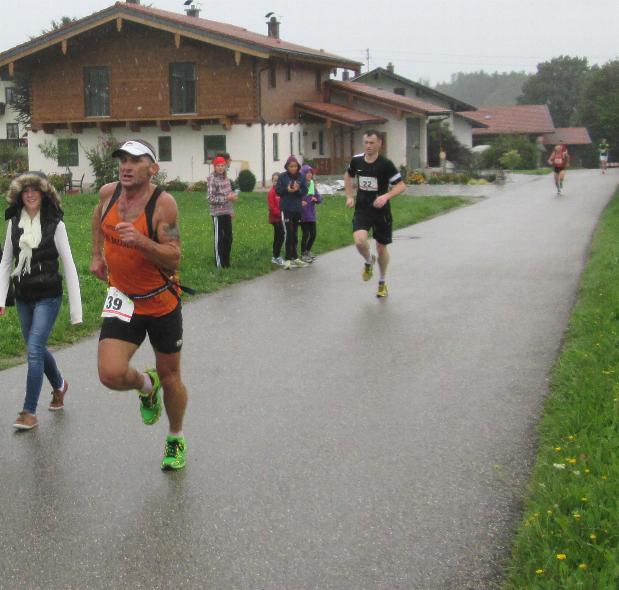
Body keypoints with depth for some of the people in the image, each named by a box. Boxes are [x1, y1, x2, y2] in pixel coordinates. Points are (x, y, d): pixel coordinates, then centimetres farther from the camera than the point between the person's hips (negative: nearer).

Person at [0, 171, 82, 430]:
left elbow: (68, 266, -8)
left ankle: (30, 412, -5)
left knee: (34, 350, -12)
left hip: (48, 297, -5)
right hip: (23, 297, 5)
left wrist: (75, 308, -10)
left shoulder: (55, 224, -10)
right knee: (37, 349, 16)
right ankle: (59, 385, 43)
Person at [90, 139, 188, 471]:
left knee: (170, 376, 11)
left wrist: (141, 241, -38)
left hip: (162, 303, -3)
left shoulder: (163, 203, -19)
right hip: (123, 300, 3)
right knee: (111, 375, -17)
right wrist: (97, 255, 18)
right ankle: (147, 385, 20)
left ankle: (176, 440, 37)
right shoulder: (108, 192, -5)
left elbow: (174, 259, -23)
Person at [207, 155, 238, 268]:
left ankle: (226, 262, 22)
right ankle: (219, 263, 7)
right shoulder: (212, 179, -13)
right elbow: (211, 199, -19)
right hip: (218, 213, -7)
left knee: (228, 238, 12)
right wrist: (227, 197, -21)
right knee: (219, 239, -1)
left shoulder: (225, 178, 10)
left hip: (227, 212, 7)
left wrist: (231, 210, 16)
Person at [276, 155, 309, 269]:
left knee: (295, 234, 13)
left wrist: (298, 190, -17)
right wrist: (287, 189, -19)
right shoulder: (282, 176, -3)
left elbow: (305, 191, 2)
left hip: (297, 209, 4)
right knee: (288, 232, -11)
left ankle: (295, 258, 24)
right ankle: (288, 259, -7)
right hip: (286, 208, -3)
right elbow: (277, 190, -2)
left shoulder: (301, 177, 3)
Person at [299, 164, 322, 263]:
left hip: (311, 214, 6)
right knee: (305, 234, -3)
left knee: (313, 234, 8)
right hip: (303, 214, -6)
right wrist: (300, 202, -27)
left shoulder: (312, 184, 9)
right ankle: (303, 254, 13)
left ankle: (308, 251, 30)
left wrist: (316, 199, -8)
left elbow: (319, 198, 13)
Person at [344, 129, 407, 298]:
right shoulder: (356, 160, -2)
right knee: (359, 241, -23)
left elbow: (401, 185, -12)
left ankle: (382, 283, 32)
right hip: (362, 210, 2)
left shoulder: (386, 164, -14)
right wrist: (349, 196, 8)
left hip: (381, 211, -2)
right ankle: (368, 262, 12)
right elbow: (348, 176, 19)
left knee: (381, 248, 9)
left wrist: (386, 196, -27)